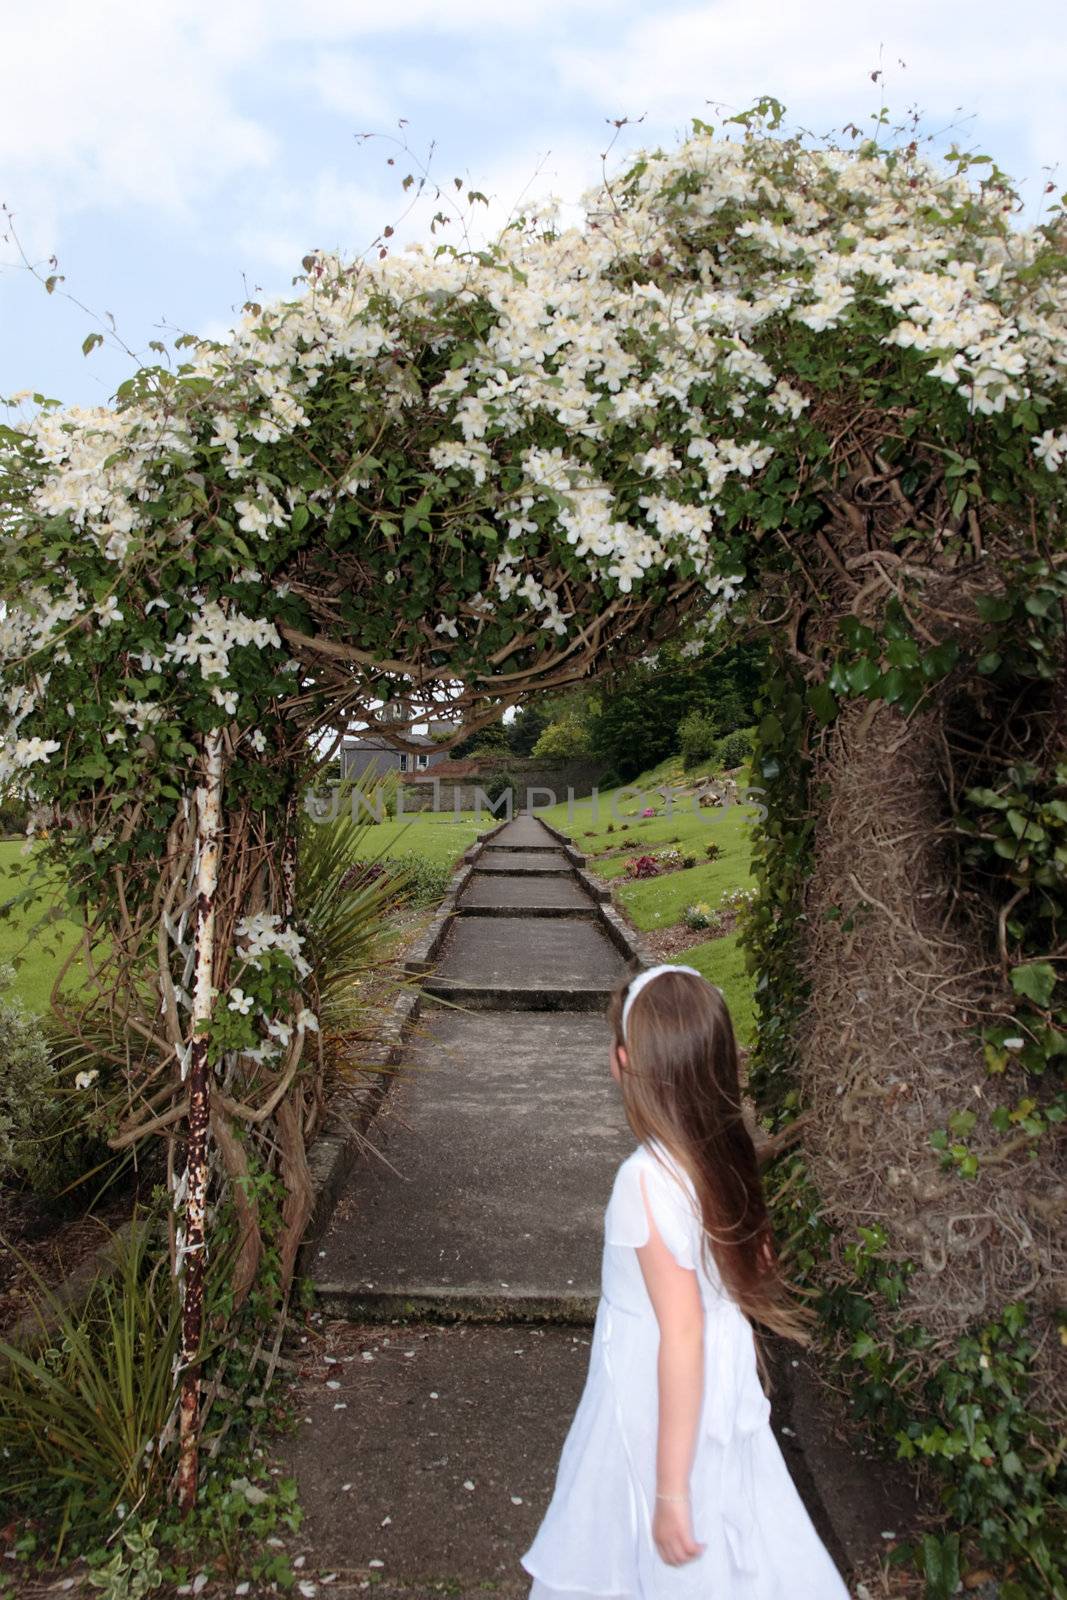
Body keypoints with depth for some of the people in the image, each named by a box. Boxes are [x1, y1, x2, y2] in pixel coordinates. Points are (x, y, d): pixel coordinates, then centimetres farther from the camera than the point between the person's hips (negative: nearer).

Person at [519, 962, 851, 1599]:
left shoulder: (650, 1180, -30)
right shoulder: (725, 1148, -8)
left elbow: (682, 1336, -27)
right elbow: (756, 1261, 3)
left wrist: (671, 1492, -19)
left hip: (667, 1407, -7)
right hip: (722, 1383, 7)